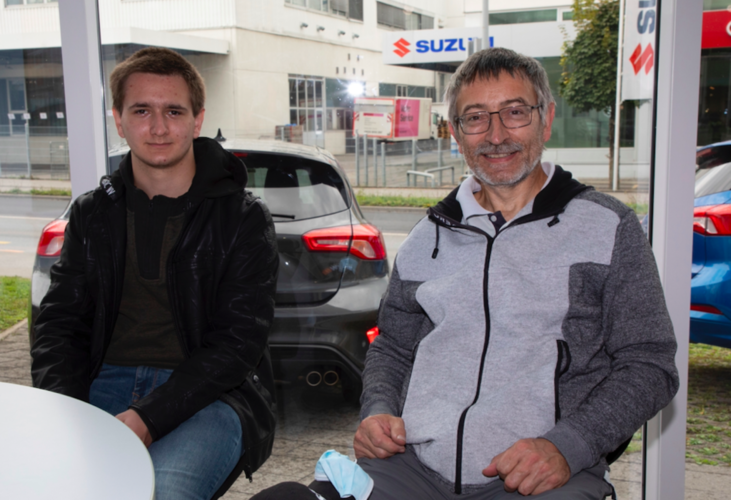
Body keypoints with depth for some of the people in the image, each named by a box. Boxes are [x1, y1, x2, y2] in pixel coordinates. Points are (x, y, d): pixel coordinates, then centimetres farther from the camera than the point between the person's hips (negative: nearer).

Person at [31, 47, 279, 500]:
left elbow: (237, 343, -8)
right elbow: (59, 323, 10)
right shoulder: (92, 215, 13)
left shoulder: (244, 219, -1)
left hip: (208, 394, -3)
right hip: (107, 383, 4)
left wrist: (146, 419, -20)